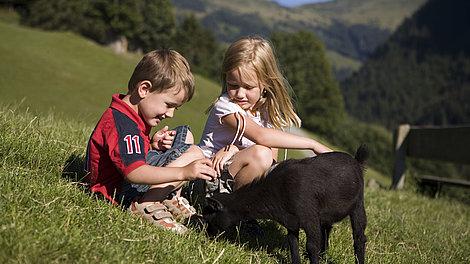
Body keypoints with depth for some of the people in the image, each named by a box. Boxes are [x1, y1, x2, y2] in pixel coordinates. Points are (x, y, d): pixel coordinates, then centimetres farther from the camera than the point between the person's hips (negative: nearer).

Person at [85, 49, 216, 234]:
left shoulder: (132, 115, 8)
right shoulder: (122, 124, -26)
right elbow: (134, 173, -35)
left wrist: (152, 145, -1)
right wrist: (184, 172, -42)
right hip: (119, 192, -11)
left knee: (185, 134, 15)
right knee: (194, 154, -18)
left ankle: (171, 200, 5)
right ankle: (146, 206, -20)